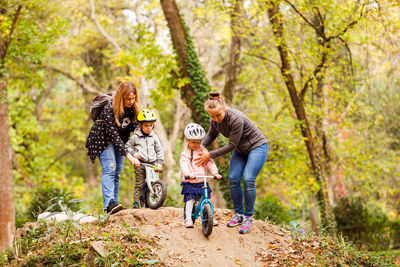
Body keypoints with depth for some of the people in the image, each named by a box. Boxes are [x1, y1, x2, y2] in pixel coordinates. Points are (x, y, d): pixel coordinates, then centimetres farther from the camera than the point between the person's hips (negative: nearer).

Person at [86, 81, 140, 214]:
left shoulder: (133, 107, -10)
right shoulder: (110, 109, -30)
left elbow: (133, 127, 1)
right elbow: (113, 134, -33)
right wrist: (127, 155, -37)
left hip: (120, 140, 7)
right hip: (103, 139, -7)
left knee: (117, 172, 4)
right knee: (109, 169, -21)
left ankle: (113, 203, 6)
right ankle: (109, 204, -31)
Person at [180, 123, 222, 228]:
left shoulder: (203, 151, 8)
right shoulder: (185, 154, -2)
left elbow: (210, 163, 1)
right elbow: (184, 165, -18)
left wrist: (215, 173, -15)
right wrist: (188, 174, -38)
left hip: (202, 181, 3)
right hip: (189, 182, -3)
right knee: (190, 199, -10)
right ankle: (188, 219, -5)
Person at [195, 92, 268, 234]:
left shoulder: (236, 119, -34)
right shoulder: (215, 120, -11)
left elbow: (231, 146, -27)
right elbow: (212, 134, 11)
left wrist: (210, 155, -22)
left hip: (257, 146, -7)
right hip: (241, 150, 7)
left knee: (248, 180, -19)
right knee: (233, 179, -6)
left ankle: (248, 217, -6)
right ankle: (238, 214, 9)